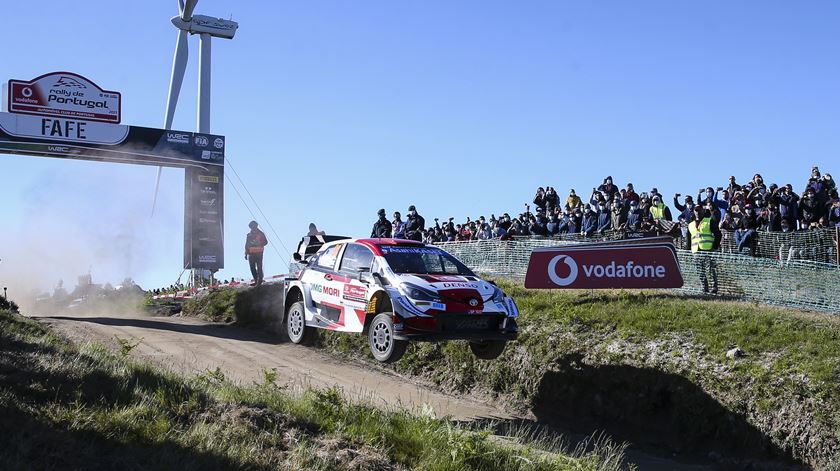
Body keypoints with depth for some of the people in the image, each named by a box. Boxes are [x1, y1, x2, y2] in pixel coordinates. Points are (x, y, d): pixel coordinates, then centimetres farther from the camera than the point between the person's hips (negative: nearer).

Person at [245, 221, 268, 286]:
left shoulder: (260, 234, 4)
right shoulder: (249, 235, 15)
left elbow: (265, 242, 3)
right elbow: (246, 245, 18)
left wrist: (259, 244, -13)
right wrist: (246, 254, 12)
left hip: (259, 253, -4)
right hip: (251, 253, 4)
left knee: (259, 267, -8)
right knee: (252, 267, 4)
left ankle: (260, 280, -4)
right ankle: (256, 280, 12)